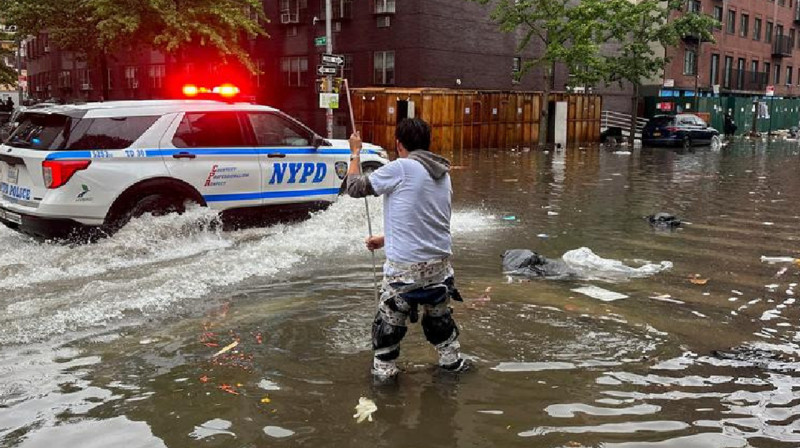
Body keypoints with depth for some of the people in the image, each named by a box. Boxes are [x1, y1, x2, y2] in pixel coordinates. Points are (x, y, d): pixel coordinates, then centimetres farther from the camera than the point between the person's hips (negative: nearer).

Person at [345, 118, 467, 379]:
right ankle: (452, 360, 38)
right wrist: (386, 240, 24)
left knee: (389, 320, 11)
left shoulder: (400, 168, -14)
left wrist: (355, 153, 10)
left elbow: (355, 187, -5)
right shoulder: (443, 174, 10)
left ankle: (384, 370, 22)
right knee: (439, 315, 26)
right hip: (440, 261, 7)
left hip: (405, 266, -7)